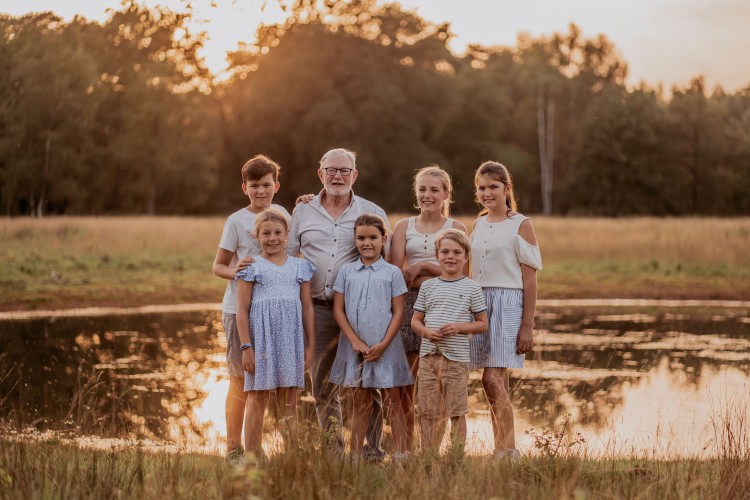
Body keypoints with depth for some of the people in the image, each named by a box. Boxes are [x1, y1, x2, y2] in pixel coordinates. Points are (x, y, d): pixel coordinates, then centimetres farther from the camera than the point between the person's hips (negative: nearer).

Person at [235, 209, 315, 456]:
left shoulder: (300, 266, 11)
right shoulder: (251, 267, 1)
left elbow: (307, 307, 12)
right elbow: (242, 309, -1)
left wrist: (310, 345, 8)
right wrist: (246, 346, -8)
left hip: (291, 338, 3)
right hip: (262, 336, -3)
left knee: (289, 402, 6)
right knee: (257, 398, 0)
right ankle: (252, 455, 3)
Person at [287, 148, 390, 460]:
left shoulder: (372, 213, 7)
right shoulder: (302, 212, 11)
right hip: (318, 308, 2)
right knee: (322, 386, 8)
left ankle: (372, 450, 5)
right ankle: (334, 450, 19)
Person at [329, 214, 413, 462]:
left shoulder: (392, 273, 0)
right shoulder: (346, 271, 4)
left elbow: (398, 312, -2)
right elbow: (338, 310, 1)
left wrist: (383, 344, -11)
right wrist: (355, 341, -9)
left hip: (385, 347, -2)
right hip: (355, 347, 2)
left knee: (392, 402, 2)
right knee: (360, 403, 9)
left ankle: (400, 455, 3)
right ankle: (355, 456, 13)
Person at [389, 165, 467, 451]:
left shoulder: (456, 229, 7)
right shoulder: (404, 226, 10)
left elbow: (462, 276, -3)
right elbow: (396, 273, 0)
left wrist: (423, 266, -10)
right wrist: (436, 278, -12)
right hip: (410, 304, 1)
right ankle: (404, 446, 6)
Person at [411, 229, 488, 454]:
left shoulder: (471, 288, 2)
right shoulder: (428, 286, 9)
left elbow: (482, 324, 4)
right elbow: (415, 320, 13)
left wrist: (459, 327, -13)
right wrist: (425, 331, -9)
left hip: (457, 357, -3)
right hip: (428, 355, 3)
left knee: (457, 411, 2)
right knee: (427, 411, 6)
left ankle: (457, 456, 10)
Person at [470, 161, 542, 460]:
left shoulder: (521, 225, -2)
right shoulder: (479, 224, 15)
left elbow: (530, 279, -4)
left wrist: (527, 326, -9)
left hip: (508, 304, -5)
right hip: (479, 303, 6)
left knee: (492, 378, -15)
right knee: (498, 382, 6)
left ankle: (506, 449, -10)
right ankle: (505, 449, 10)